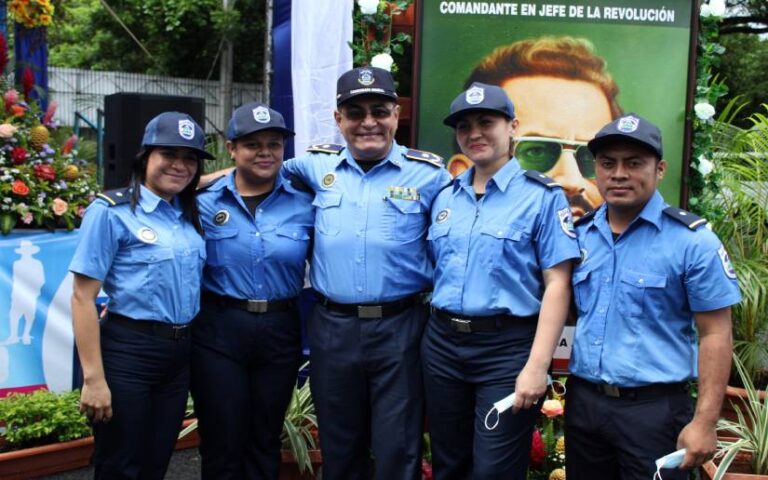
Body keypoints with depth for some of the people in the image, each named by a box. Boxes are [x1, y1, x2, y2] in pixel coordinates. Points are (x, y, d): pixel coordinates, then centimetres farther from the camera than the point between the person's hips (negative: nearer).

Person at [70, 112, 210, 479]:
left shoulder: (189, 214, 9)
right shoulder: (111, 211, -9)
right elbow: (82, 298, -12)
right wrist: (94, 378, -16)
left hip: (180, 354, 6)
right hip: (128, 352, -6)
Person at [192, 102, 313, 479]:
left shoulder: (304, 204, -1)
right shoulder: (205, 202, -3)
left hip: (280, 332, 1)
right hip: (219, 332, -1)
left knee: (265, 441, 17)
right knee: (222, 443, 9)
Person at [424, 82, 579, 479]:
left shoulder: (542, 195, -5)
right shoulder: (445, 196, 10)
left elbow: (557, 284, -10)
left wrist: (537, 365, -16)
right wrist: (439, 325, 6)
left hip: (507, 347, -5)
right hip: (441, 343, 5)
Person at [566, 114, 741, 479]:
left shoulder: (693, 241, -10)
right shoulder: (579, 234, 4)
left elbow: (714, 335, -9)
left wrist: (704, 421, -13)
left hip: (654, 408, -4)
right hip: (582, 401, 5)